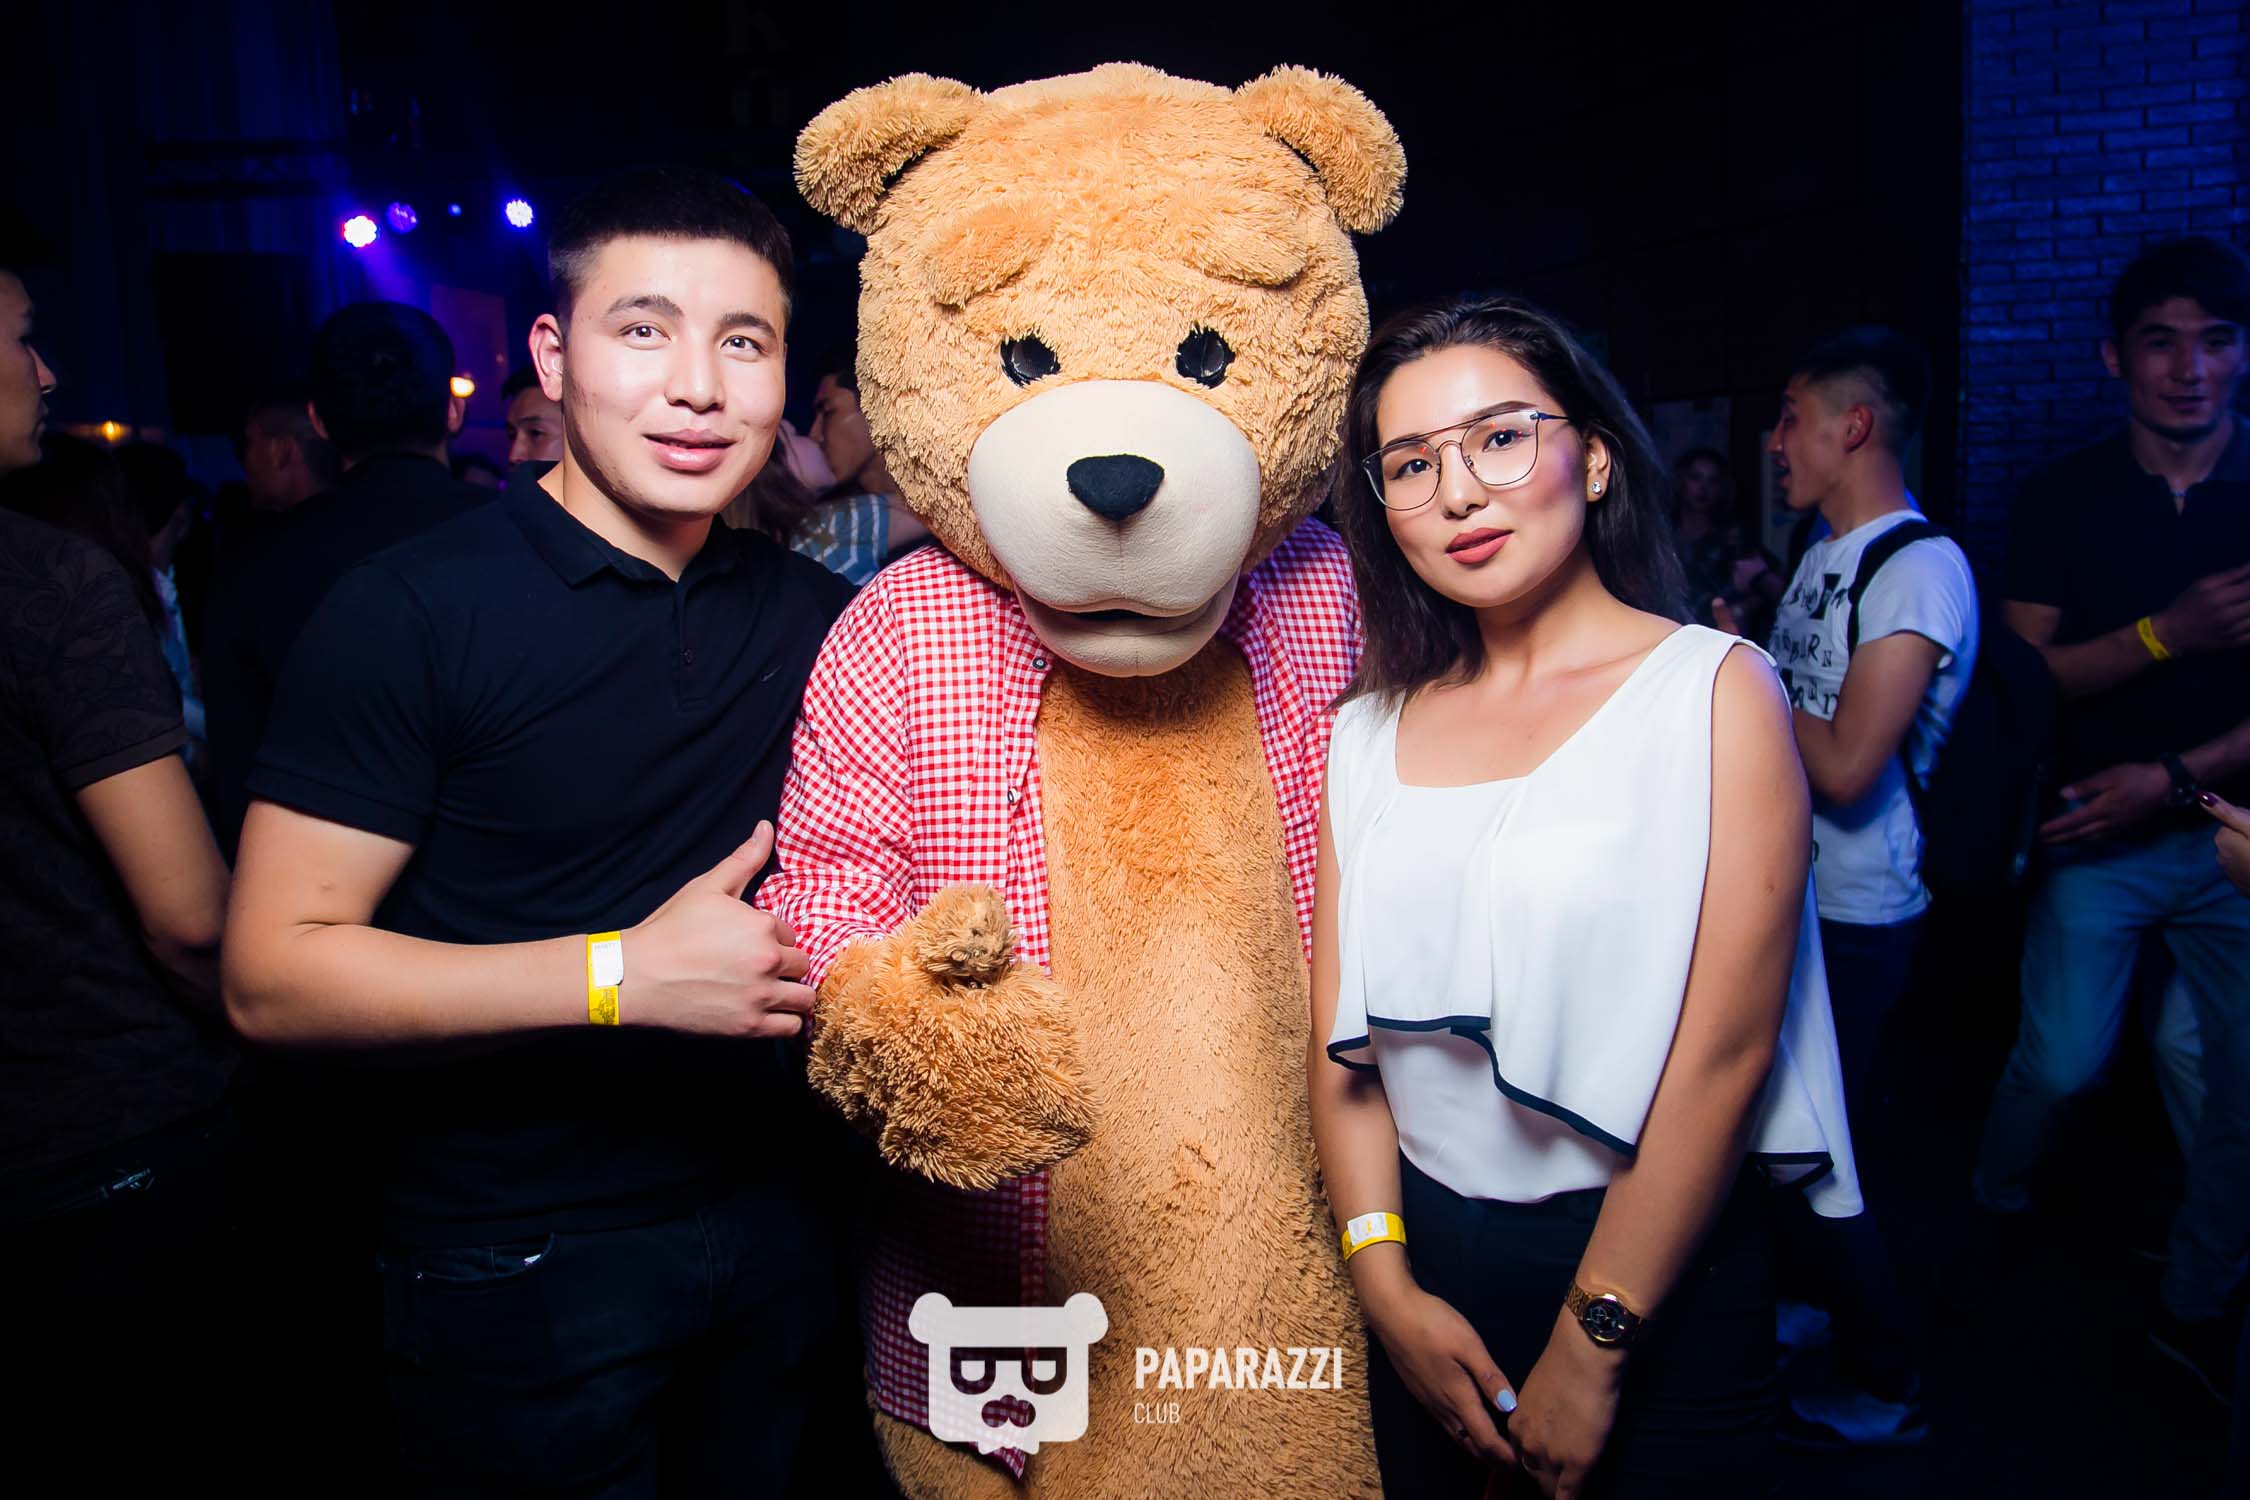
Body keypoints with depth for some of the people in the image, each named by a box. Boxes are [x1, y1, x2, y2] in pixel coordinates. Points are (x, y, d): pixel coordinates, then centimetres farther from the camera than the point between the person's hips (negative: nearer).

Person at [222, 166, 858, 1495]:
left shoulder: (814, 613, 1)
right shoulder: (411, 613, -14)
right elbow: (275, 974, -17)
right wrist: (626, 975, -25)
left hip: (772, 1221, 5)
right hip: (522, 1266, -5)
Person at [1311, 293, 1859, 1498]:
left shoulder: (1714, 691, -10)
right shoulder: (1366, 733, 3)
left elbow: (1723, 1053, -15)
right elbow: (1340, 1035, 2)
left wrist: (1592, 1341, -13)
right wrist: (1388, 1284, -6)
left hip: (1657, 1280, -3)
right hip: (1422, 1263, 4)